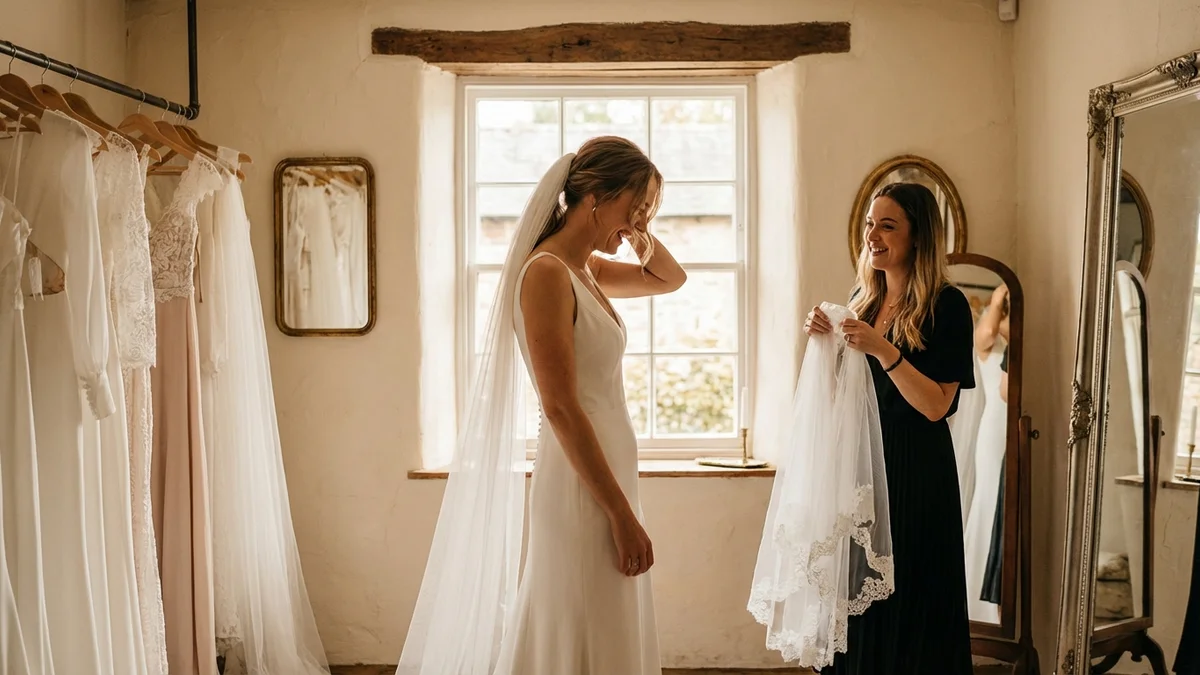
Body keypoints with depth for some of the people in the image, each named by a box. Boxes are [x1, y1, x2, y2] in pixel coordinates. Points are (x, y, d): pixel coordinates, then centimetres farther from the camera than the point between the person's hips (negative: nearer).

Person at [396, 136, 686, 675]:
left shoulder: (585, 270, 10)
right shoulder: (547, 272, -16)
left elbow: (671, 278, 26)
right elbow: (561, 408, -21)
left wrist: (640, 232, 6)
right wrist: (622, 512, -19)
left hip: (604, 475, 9)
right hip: (583, 487, -9)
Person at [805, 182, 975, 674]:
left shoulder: (947, 305, -8)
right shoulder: (862, 298, 9)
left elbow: (936, 405, -14)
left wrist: (882, 350, -24)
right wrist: (825, 340, -2)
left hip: (916, 470, -5)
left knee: (908, 602, 1)